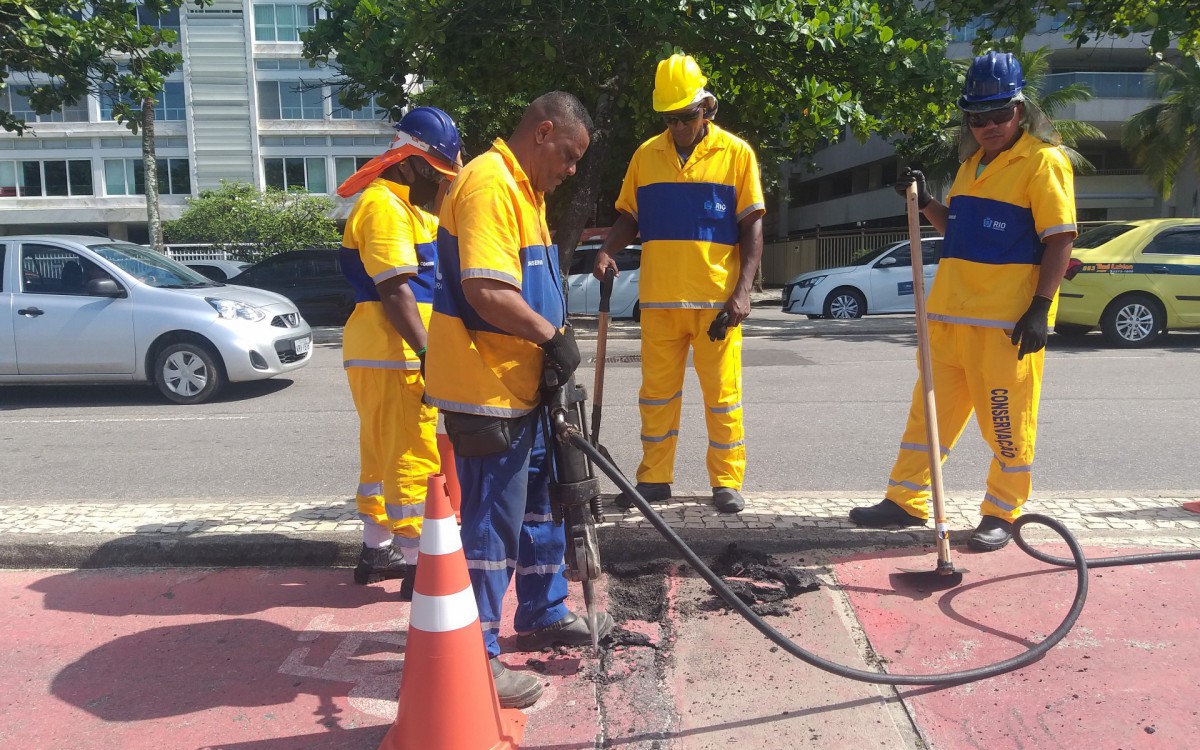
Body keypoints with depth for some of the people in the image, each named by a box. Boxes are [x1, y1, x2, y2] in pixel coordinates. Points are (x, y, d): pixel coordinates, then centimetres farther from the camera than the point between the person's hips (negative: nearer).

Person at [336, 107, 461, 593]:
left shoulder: (406, 207, 20)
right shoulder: (383, 206, -13)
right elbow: (394, 291, -22)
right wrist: (427, 353, -25)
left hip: (390, 354, 11)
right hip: (391, 355, -11)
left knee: (383, 455, 16)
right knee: (414, 457, -6)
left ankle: (376, 550, 28)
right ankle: (417, 564, 1)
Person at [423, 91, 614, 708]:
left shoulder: (525, 189, 17)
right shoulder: (489, 184, -18)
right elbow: (487, 293, -28)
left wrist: (553, 344, 13)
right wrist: (552, 336, -16)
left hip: (521, 386, 11)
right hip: (484, 391, -11)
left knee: (539, 501, 20)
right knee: (491, 521, -3)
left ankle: (543, 614, 38)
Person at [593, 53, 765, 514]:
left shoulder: (736, 153, 2)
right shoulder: (646, 155, 9)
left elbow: (751, 225, 0)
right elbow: (629, 216, 15)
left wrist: (743, 290, -10)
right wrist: (608, 250, -6)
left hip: (717, 299, -3)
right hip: (658, 300, 3)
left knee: (723, 393, 3)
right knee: (657, 392, 9)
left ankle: (727, 482, 15)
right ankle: (654, 479, 20)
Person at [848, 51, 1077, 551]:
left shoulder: (1043, 159, -5)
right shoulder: (973, 162, 18)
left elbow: (1060, 239, -10)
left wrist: (1040, 308, -17)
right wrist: (925, 203, 10)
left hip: (1008, 319, -7)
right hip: (951, 312, 7)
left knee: (1007, 420, 1)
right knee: (930, 407, 9)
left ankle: (1002, 514, 15)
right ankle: (906, 501, 18)